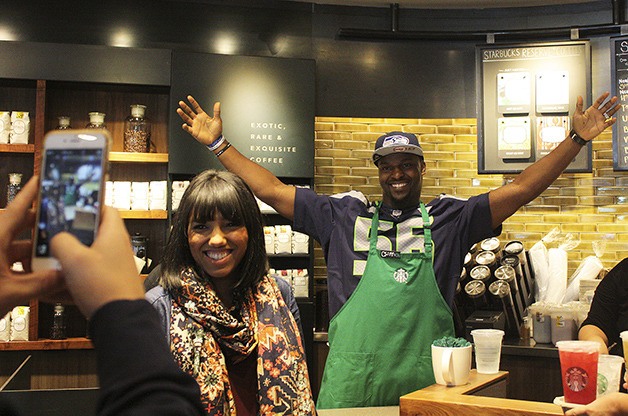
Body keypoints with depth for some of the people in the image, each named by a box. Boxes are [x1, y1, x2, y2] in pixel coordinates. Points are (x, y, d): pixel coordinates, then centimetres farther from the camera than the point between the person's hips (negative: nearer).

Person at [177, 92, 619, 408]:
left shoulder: (451, 218, 6)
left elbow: (519, 190, 2)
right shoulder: (343, 216, 8)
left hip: (425, 380, 0)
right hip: (351, 379, 0)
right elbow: (272, 190, 9)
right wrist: (219, 144, 7)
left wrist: (575, 140, -4)